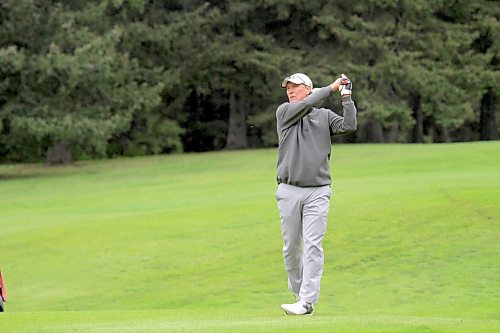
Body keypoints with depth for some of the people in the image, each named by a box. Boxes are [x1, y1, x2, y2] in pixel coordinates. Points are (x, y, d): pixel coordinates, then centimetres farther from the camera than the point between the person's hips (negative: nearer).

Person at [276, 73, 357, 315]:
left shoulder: (325, 116, 9)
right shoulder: (284, 112, 7)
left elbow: (349, 126, -6)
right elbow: (305, 106, -11)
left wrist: (346, 97, -9)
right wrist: (331, 88, -5)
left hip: (317, 192, -1)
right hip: (289, 192, 1)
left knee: (313, 245, -9)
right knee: (291, 246, 6)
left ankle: (307, 301, -12)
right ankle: (297, 290, 24)